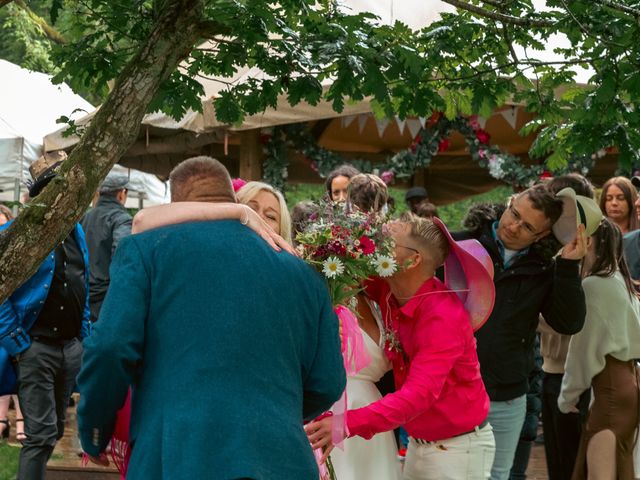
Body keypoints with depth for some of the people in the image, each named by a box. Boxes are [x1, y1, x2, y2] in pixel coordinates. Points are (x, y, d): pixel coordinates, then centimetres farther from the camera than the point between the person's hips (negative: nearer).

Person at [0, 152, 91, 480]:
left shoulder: (75, 230, 12)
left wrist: (84, 336, 15)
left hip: (71, 347, 7)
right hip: (36, 347, -7)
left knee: (54, 431, 13)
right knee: (41, 435, -8)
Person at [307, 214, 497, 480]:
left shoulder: (444, 316, -27)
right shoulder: (388, 291, -4)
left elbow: (420, 393, -36)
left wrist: (347, 423, -46)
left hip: (459, 448, -7)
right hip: (419, 444, 7)